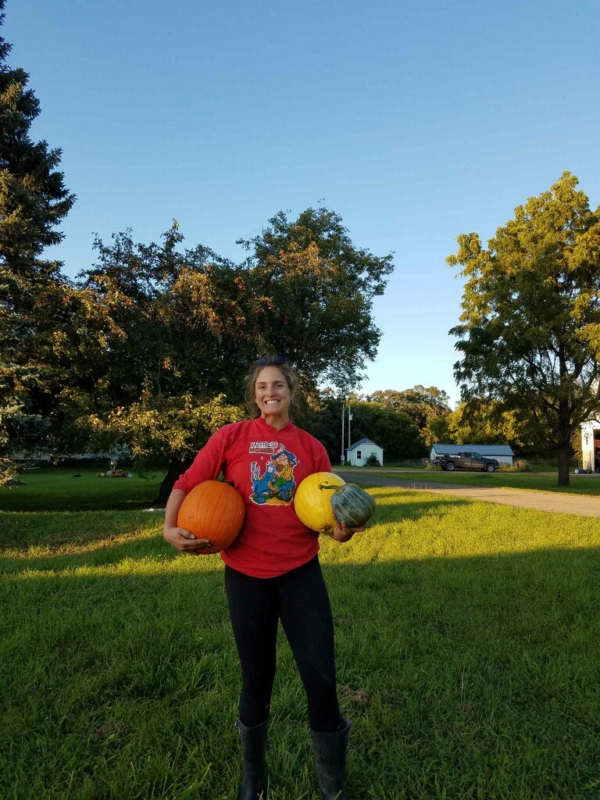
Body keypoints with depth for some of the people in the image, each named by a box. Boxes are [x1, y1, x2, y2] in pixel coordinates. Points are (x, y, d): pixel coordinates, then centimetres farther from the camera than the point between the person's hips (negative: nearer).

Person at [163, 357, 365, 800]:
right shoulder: (231, 437, -4)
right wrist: (171, 529, -15)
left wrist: (341, 529, -18)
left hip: (301, 572, 1)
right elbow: (188, 483, -1)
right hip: (246, 573, -1)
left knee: (321, 677, 1)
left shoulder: (312, 448, 1)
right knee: (257, 678, 13)